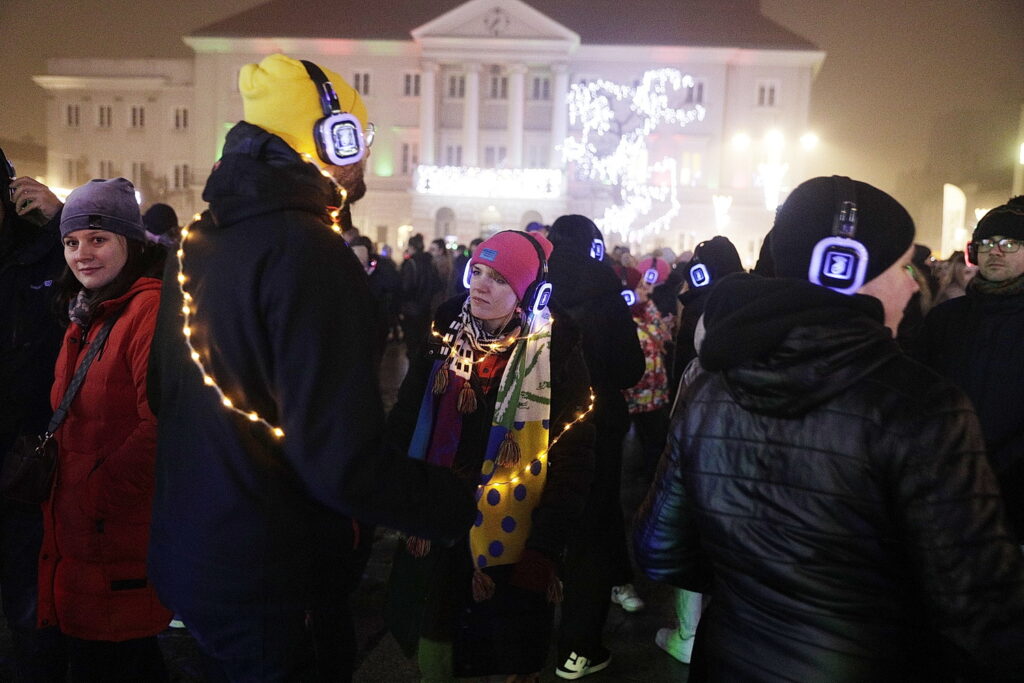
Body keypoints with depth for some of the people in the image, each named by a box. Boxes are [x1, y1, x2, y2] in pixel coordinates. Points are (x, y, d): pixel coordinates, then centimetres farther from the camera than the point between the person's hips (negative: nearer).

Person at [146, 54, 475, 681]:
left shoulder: (199, 242, 4)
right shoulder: (312, 255, -24)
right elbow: (344, 464, -30)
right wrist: (463, 508, -18)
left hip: (187, 553, 8)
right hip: (272, 584, -8)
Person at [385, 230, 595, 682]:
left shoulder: (555, 355, -11)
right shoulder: (444, 339, 1)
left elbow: (572, 461, -11)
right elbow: (403, 424, 4)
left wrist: (544, 550, -14)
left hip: (509, 547, -3)